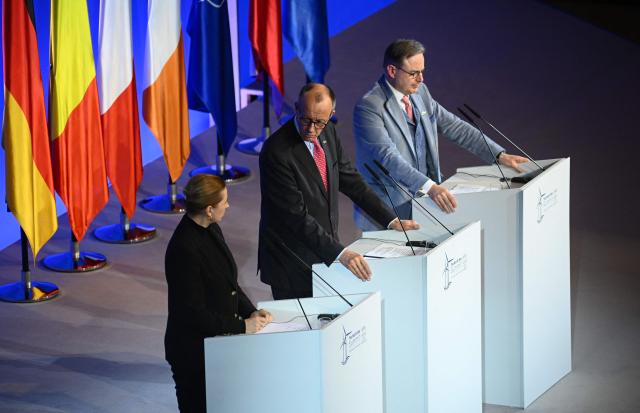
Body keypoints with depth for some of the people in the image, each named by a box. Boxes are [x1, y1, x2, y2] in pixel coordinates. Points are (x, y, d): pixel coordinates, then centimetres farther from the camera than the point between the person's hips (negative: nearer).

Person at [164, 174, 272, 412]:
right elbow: (193, 312, -23)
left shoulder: (211, 230, 3)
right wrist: (242, 326, -18)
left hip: (219, 343, 8)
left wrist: (251, 312, -1)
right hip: (194, 353, -8)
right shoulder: (184, 249, -25)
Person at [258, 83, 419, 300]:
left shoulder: (328, 133, 1)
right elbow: (297, 216, -25)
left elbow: (351, 181, 11)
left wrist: (391, 220, 4)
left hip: (325, 255, 7)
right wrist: (340, 253, -31)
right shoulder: (276, 152, -23)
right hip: (292, 264, -7)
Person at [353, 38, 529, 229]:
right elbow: (387, 156, -25)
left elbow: (454, 126, 13)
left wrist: (500, 155, 4)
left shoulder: (420, 92, 9)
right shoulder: (369, 106, -15)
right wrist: (428, 187, -36)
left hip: (422, 196, 7)